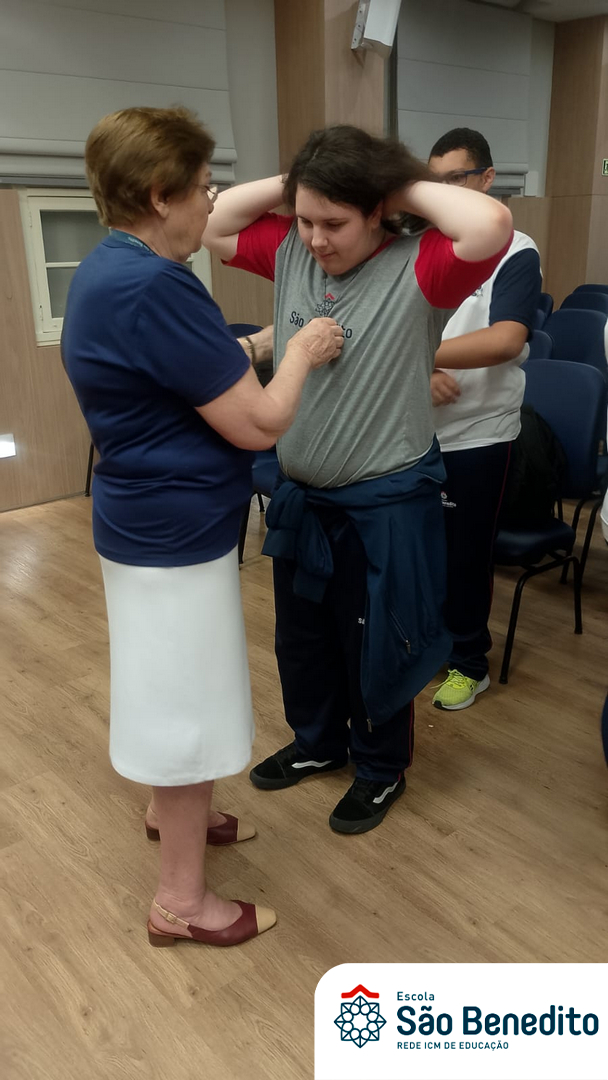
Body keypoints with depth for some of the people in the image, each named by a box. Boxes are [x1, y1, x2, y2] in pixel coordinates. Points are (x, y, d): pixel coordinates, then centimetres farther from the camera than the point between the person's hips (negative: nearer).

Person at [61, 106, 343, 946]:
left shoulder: (108, 271, 7)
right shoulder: (150, 288, -25)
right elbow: (259, 425, -22)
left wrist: (267, 342, 13)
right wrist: (302, 353, -6)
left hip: (151, 521, 10)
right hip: (176, 535, -10)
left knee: (176, 697, 25)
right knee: (189, 707, 4)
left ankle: (173, 810, 47)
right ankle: (181, 901, 22)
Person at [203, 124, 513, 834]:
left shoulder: (417, 267, -18)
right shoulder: (290, 253, 0)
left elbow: (491, 227, -35)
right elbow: (213, 226, 9)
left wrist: (409, 188, -19)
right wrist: (290, 186, -3)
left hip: (386, 502, -6)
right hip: (300, 493, 7)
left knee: (372, 646, 12)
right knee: (301, 635, 22)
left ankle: (382, 770, 38)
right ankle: (318, 742, 49)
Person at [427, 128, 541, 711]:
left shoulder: (516, 252, -8)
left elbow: (506, 340, -23)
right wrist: (421, 373, -19)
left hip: (477, 434, -4)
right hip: (414, 427, 4)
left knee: (466, 552, 7)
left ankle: (469, 662, 27)